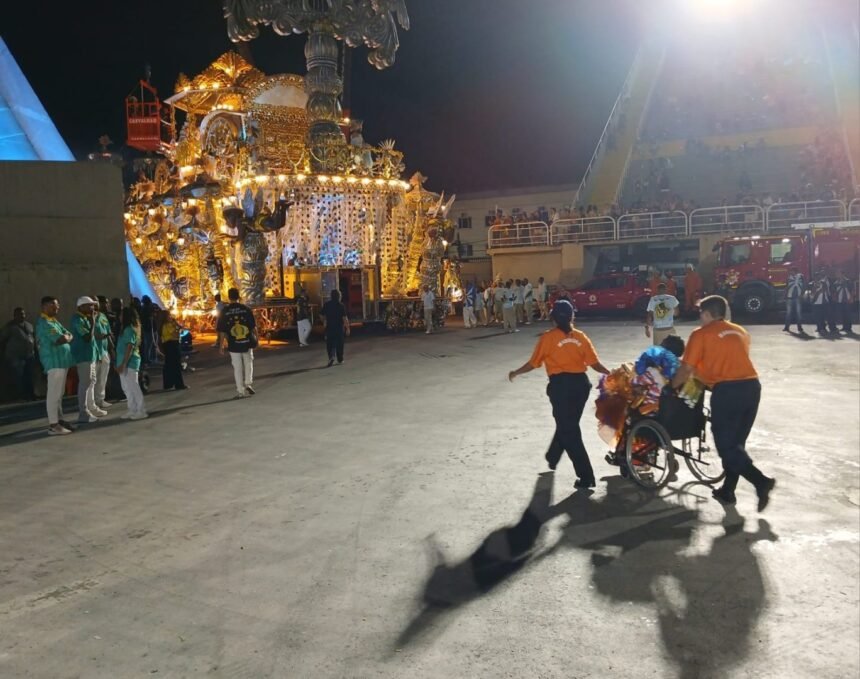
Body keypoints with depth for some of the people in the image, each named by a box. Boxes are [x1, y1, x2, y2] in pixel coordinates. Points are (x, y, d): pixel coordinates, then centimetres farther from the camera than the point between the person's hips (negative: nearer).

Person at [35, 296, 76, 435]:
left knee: (59, 393, 15)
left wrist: (65, 337, -8)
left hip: (61, 360, 10)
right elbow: (61, 339, -21)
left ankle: (59, 419, 22)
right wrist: (66, 337, 1)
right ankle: (53, 425, -6)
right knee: (54, 393, -8)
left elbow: (69, 336, 14)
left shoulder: (54, 321, 18)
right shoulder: (44, 323, -13)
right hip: (54, 361, -10)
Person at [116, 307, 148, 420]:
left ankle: (141, 411, 0)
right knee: (126, 388, 12)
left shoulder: (129, 329, -14)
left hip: (129, 363, -10)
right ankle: (132, 410, 18)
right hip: (126, 362, 10)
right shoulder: (127, 329, 16)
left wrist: (123, 364, -24)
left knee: (133, 387, -5)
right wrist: (121, 363, 20)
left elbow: (130, 348, -21)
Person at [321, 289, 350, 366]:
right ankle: (340, 360, 19)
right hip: (339, 327, -1)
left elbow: (323, 317, 4)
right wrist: (347, 328, -7)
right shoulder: (341, 305, -10)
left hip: (329, 327, 1)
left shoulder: (326, 305, -1)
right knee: (339, 344, 10)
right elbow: (345, 318, -12)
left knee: (330, 343, 7)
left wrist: (325, 324, 21)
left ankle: (331, 356, -16)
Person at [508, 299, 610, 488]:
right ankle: (552, 457, 46)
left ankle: (586, 477, 0)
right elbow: (594, 363, -1)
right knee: (568, 424, 24)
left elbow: (533, 364, 0)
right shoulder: (580, 336, 4)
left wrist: (515, 373, 16)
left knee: (569, 431, 2)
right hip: (581, 383, 5)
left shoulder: (548, 338, -4)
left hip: (561, 385, -5)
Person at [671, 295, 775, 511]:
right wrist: (702, 374, 37)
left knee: (726, 445, 2)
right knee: (736, 443, 17)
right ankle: (727, 491, 23)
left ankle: (761, 481, -14)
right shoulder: (740, 332, 21)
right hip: (752, 386, 7)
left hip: (727, 390, -7)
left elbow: (686, 369, 0)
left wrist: (671, 386, 17)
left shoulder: (701, 334, 2)